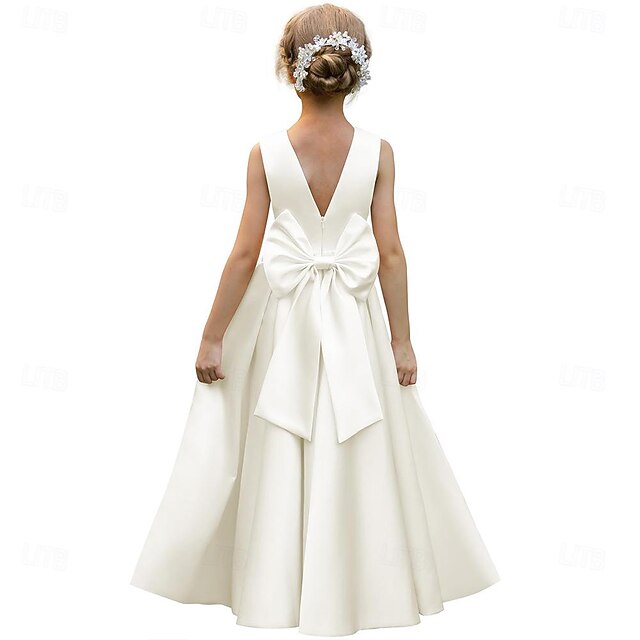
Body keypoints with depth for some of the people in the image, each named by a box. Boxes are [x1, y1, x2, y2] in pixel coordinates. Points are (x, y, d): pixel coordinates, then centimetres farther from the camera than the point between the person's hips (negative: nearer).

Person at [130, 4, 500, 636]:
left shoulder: (266, 151, -9)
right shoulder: (377, 151, -8)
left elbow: (245, 253, -9)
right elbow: (390, 254, -7)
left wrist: (213, 336, -1)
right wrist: (402, 337, 2)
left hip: (282, 314, 0)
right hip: (355, 320, 0)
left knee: (277, 458, 11)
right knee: (358, 458, 11)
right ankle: (359, 586, 23)